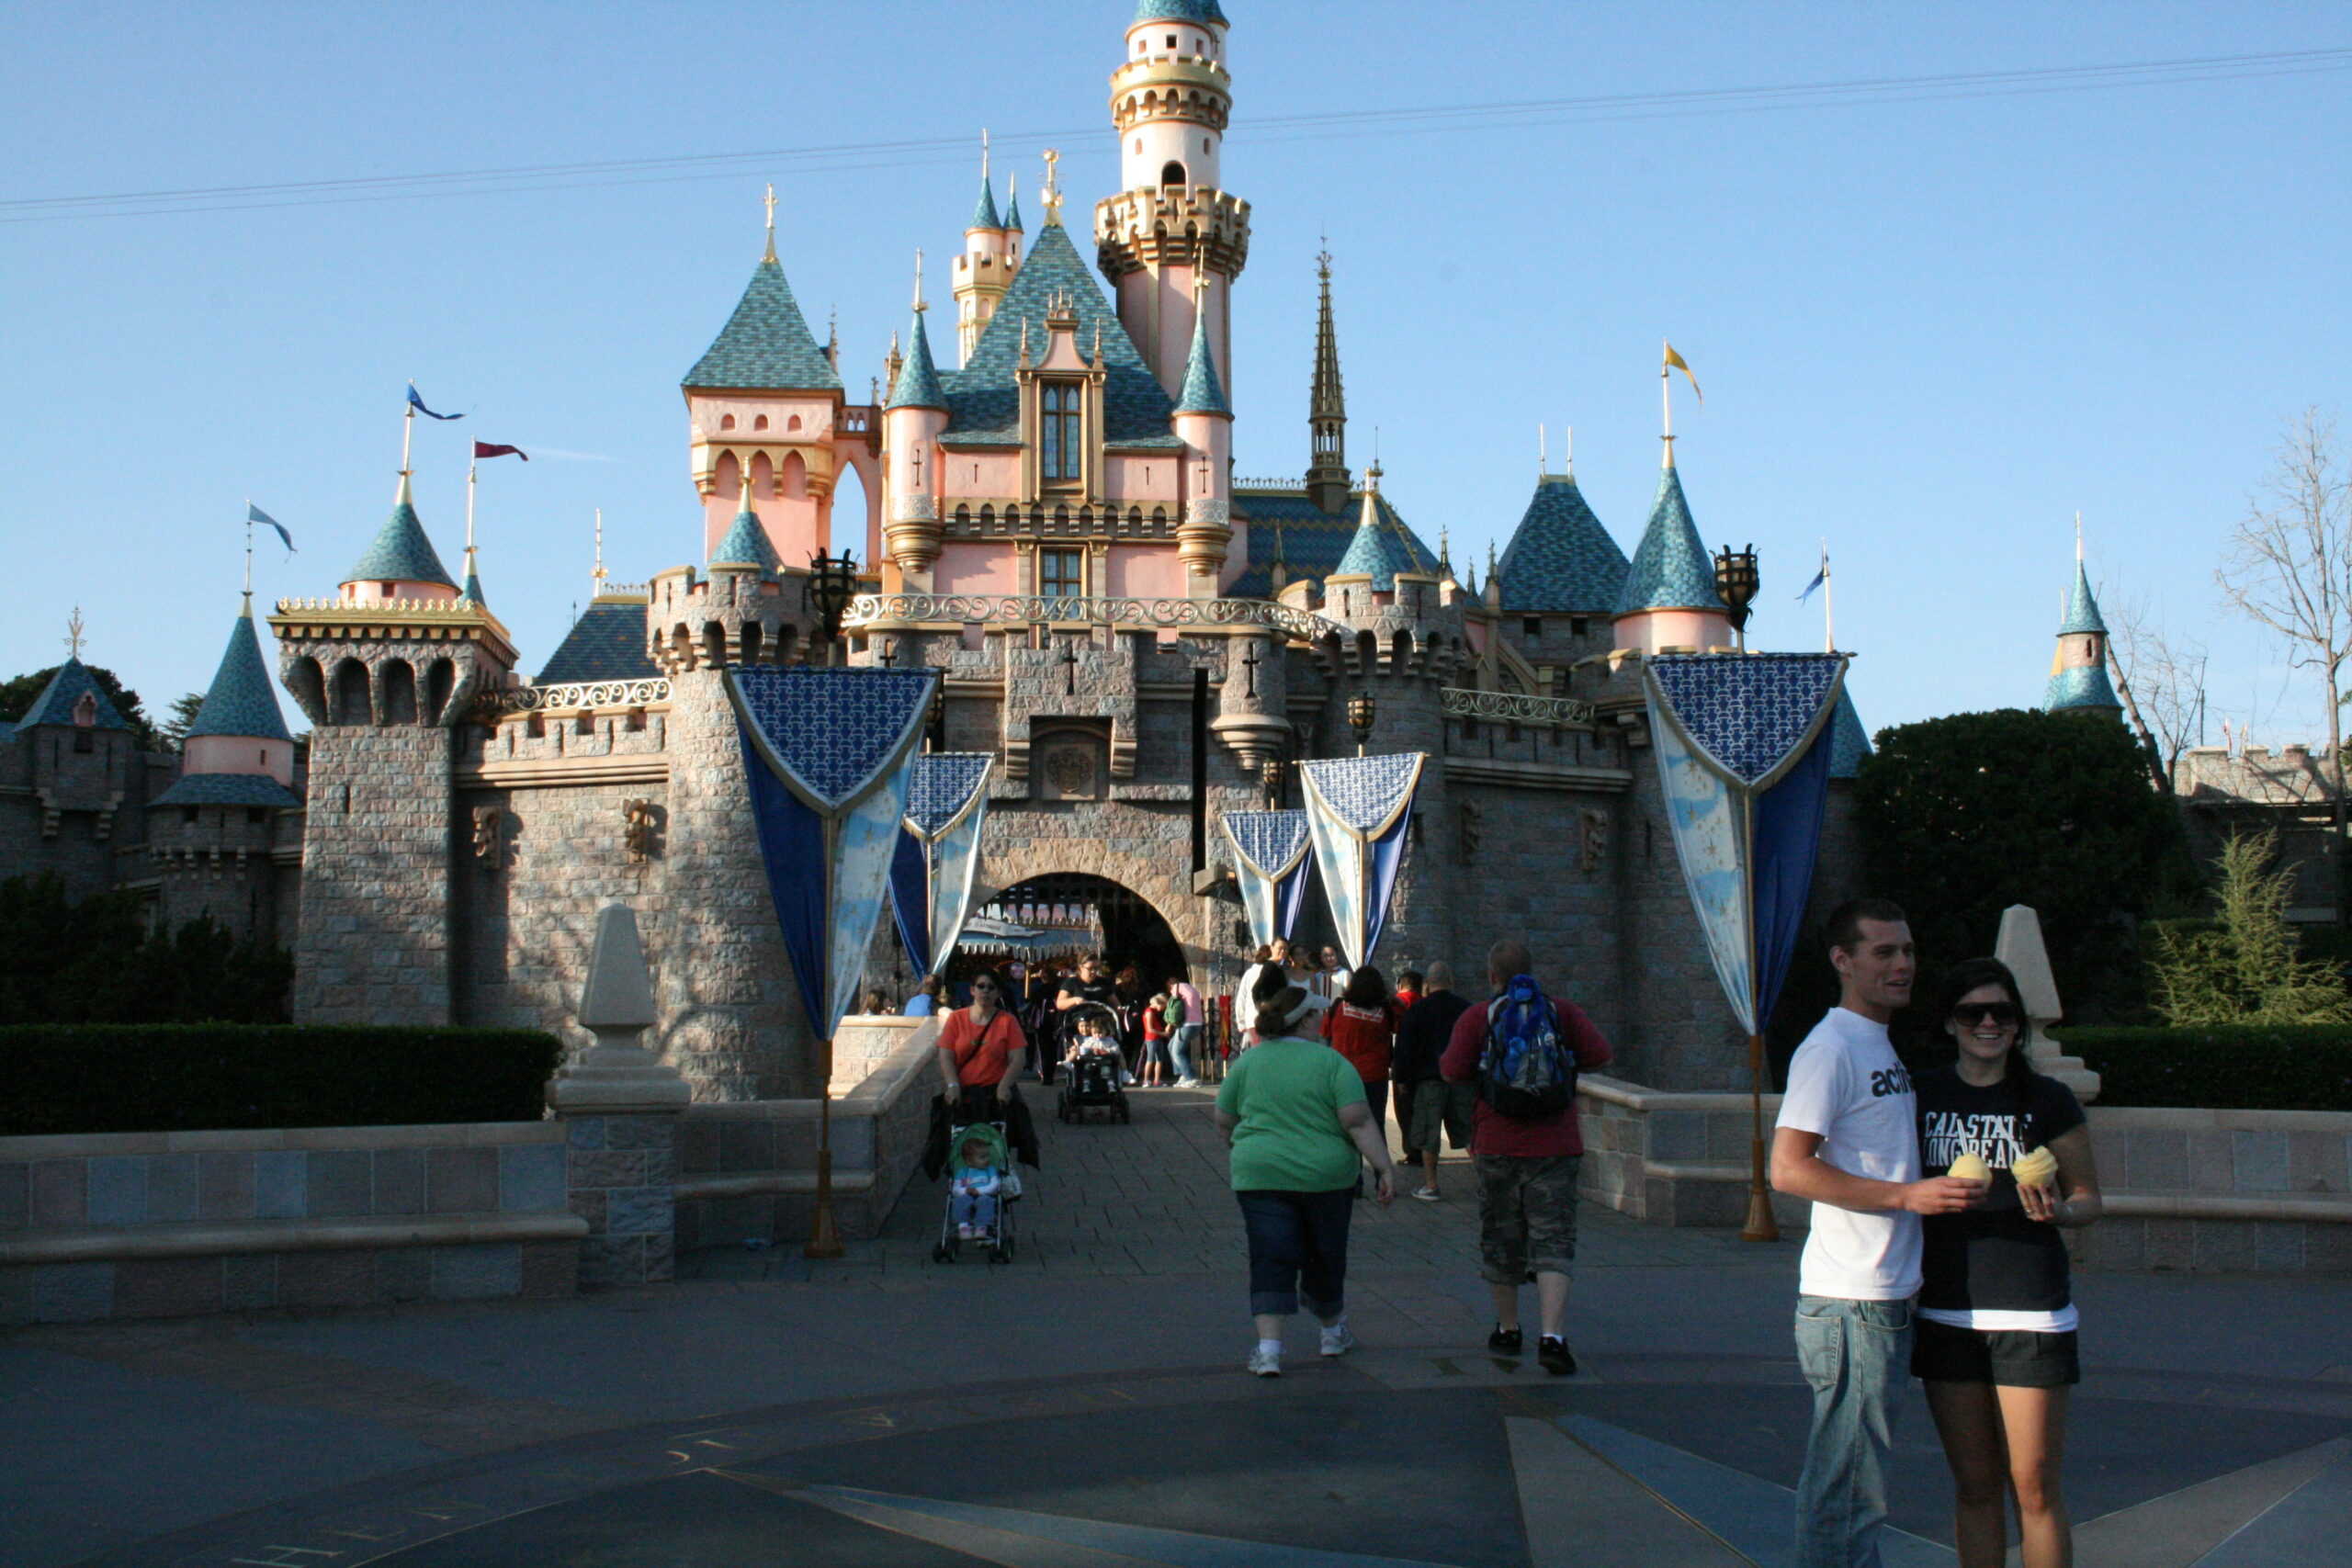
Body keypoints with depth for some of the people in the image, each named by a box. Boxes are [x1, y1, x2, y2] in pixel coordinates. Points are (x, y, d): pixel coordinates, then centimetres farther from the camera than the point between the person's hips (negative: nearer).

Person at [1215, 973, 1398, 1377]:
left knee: (1271, 1261, 0)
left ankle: (1268, 1348, -12)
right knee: (1324, 1257, 16)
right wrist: (1384, 1168, -9)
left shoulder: (1246, 1063, 4)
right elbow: (1358, 1122, -12)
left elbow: (1224, 1121, 12)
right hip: (1326, 1176, -1)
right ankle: (1333, 1332, 35)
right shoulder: (1332, 1062, -4)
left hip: (1260, 1176, 1)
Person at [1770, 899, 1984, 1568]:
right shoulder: (1830, 1049, -14)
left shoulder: (1880, 1045, 17)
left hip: (1887, 1299, 10)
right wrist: (1908, 1195, -21)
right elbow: (1788, 1169, -22)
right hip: (1849, 1306, -10)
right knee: (1848, 1487, -5)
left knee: (1845, 1478, 18)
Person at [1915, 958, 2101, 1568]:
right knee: (1974, 1486, 10)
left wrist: (2057, 1210, -16)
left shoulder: (2049, 1100, 0)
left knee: (2034, 1488, -1)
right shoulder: (1920, 1094, 6)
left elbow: (2088, 1197, 6)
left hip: (2031, 1313, -2)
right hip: (1947, 1312, 2)